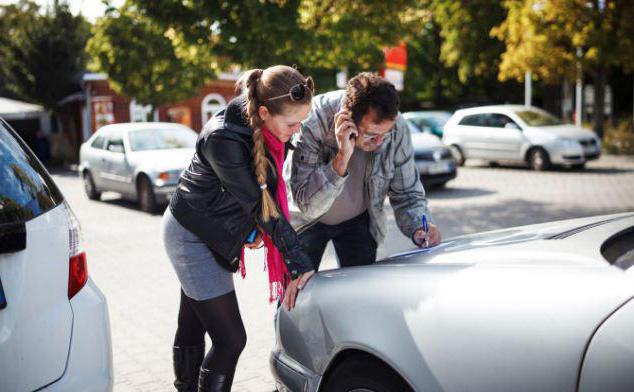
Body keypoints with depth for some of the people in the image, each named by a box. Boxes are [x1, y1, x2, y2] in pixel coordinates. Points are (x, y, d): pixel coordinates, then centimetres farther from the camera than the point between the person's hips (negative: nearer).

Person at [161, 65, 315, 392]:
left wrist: (257, 228, -3)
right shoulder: (222, 139, -32)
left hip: (206, 233, 8)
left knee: (192, 327, 21)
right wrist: (300, 265, -25)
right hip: (191, 237, -8)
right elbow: (258, 204, -29)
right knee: (231, 339, -5)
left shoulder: (266, 127, -10)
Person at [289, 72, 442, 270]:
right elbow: (308, 207, -37)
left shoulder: (397, 127, -24)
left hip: (358, 220, 2)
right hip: (309, 222, -2)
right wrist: (342, 158, -46)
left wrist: (419, 228, -29)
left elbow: (406, 194, -10)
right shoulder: (312, 122, -34)